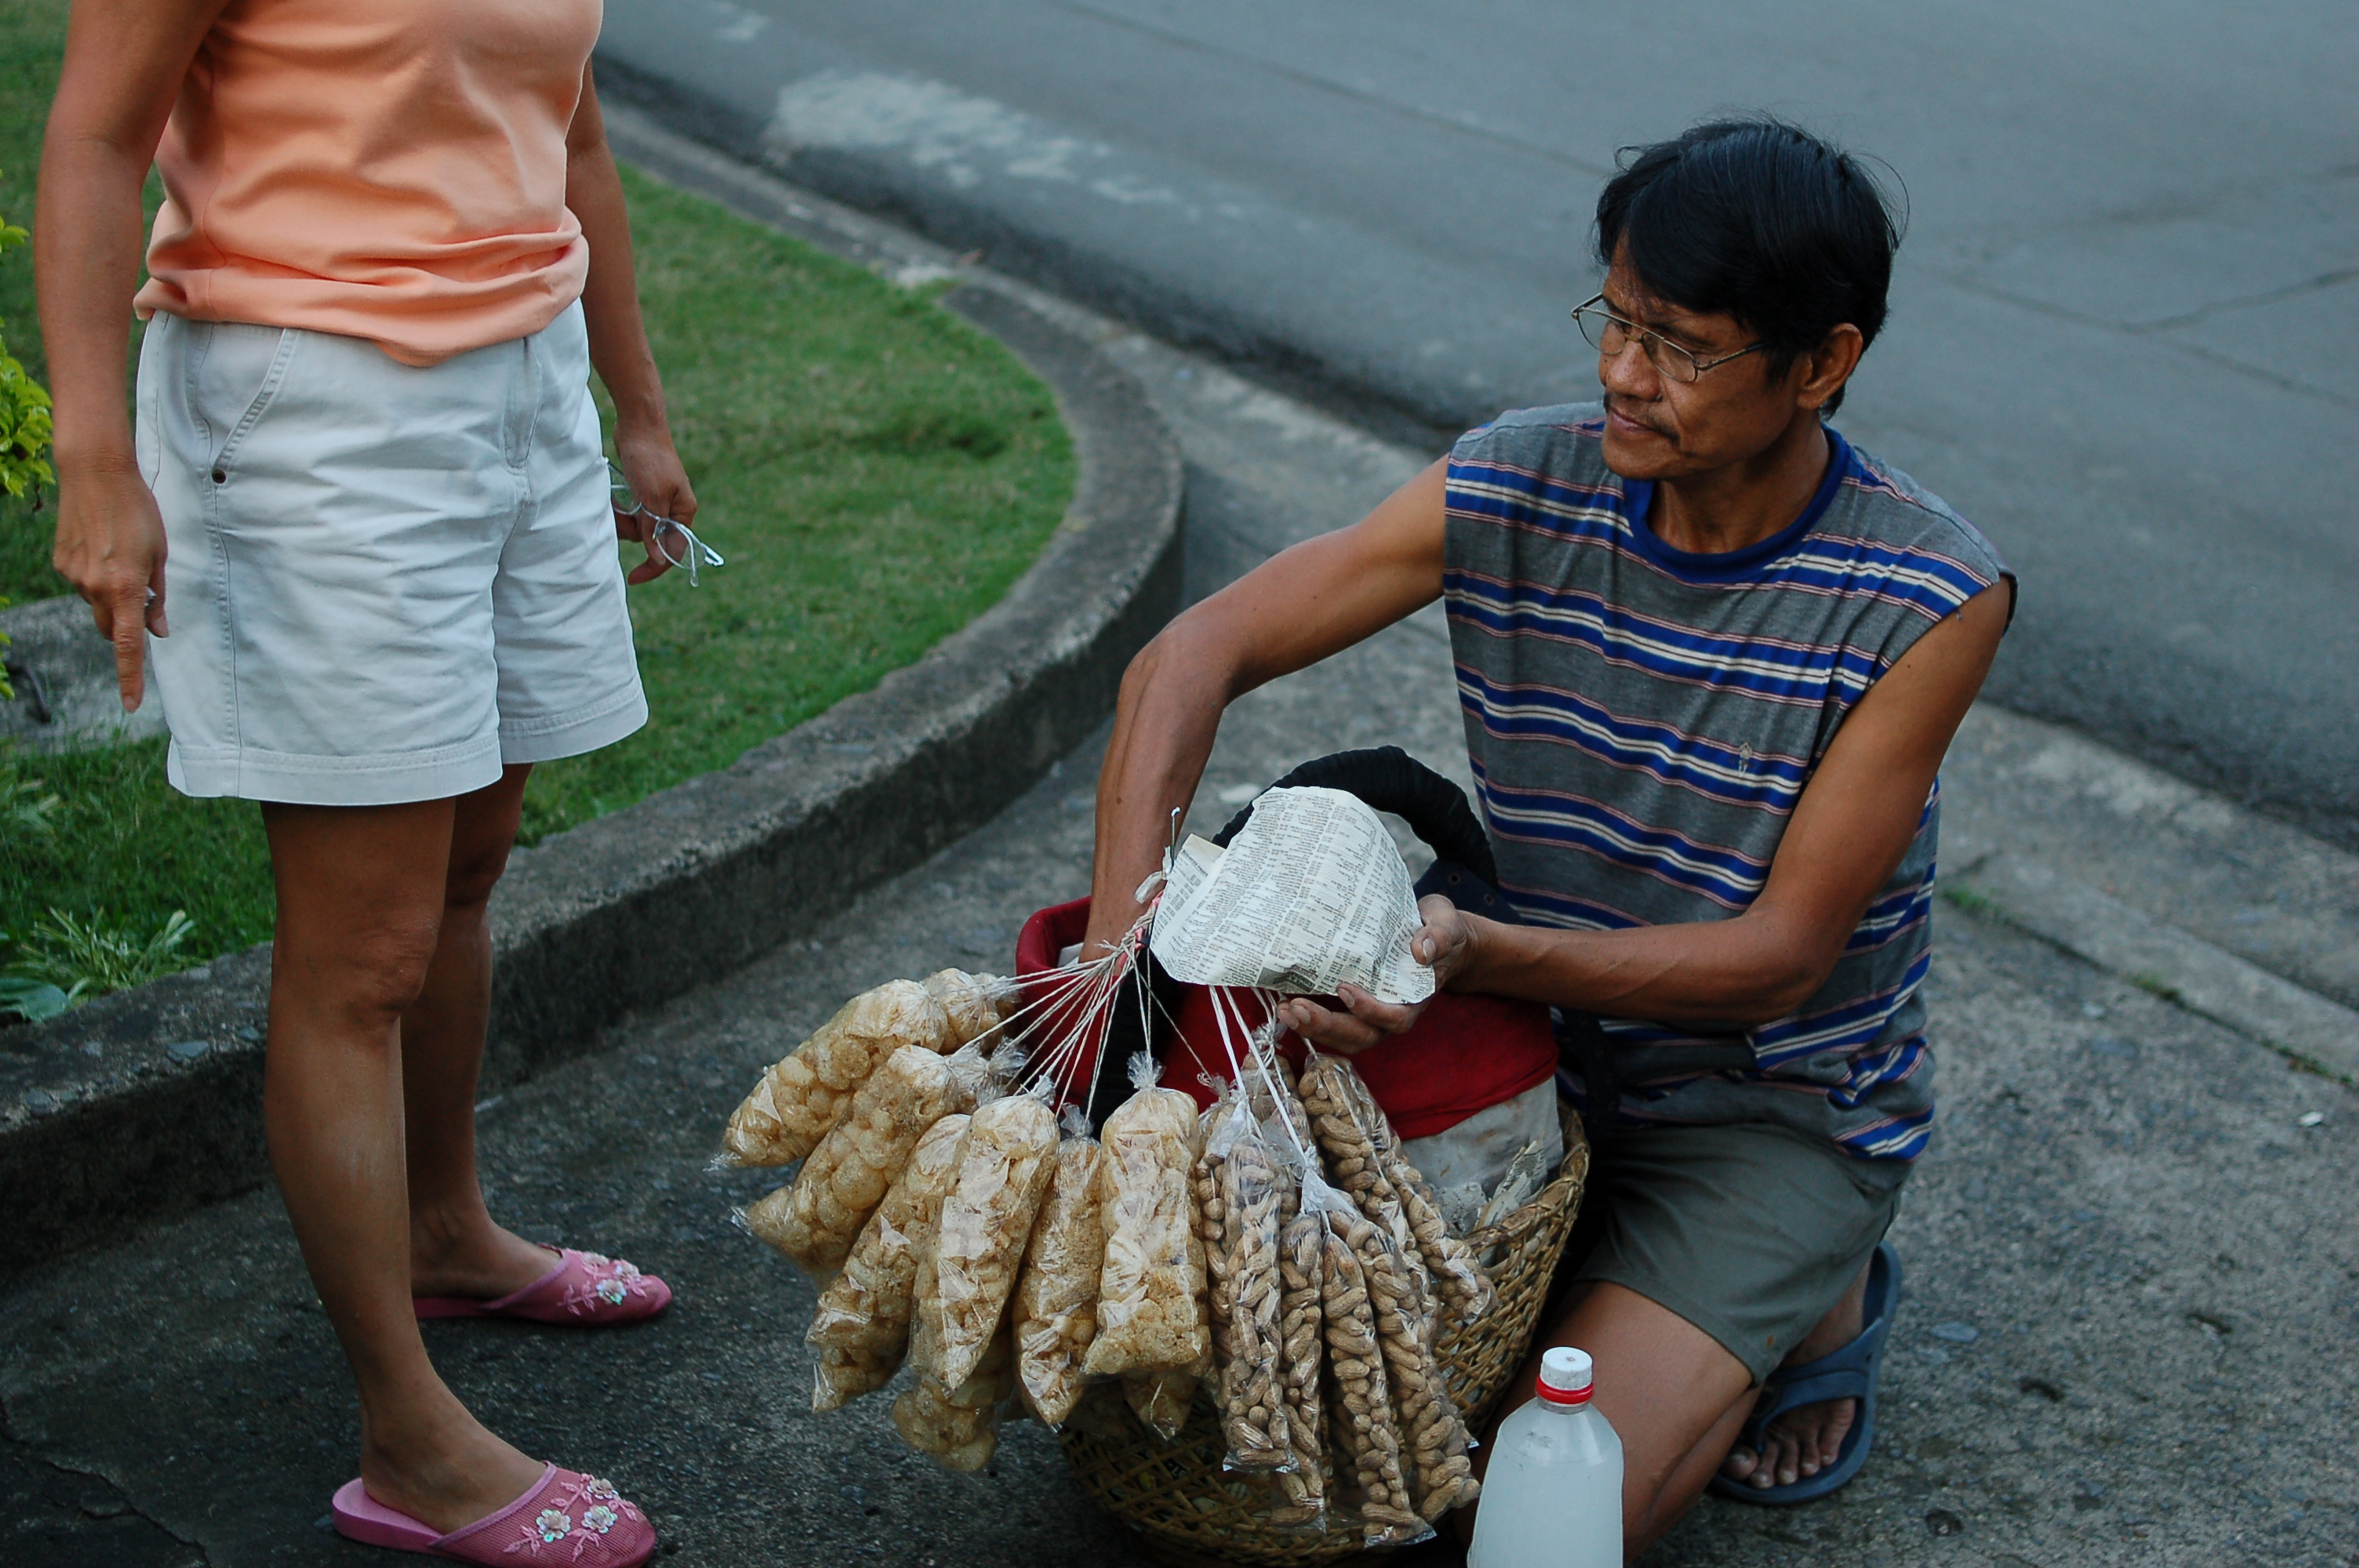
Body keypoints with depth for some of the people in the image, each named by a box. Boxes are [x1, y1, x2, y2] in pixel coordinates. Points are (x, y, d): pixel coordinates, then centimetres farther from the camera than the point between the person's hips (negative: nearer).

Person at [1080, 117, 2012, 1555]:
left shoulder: (1933, 599, -22)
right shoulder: (1514, 489, -13)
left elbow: (1784, 952, -21)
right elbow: (1195, 656, -13)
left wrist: (1482, 955, -37)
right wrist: (1123, 939, -29)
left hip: (1780, 1106, -4)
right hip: (1542, 1056, 4)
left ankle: (1817, 1308, 10)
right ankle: (1627, 1279, 17)